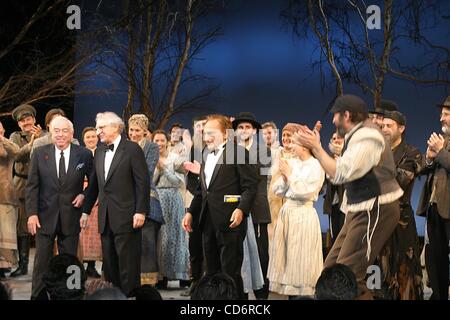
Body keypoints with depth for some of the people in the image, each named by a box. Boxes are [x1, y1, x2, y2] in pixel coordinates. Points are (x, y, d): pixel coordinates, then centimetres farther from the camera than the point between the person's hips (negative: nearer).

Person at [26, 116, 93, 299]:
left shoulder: (84, 155, -1)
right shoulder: (39, 154, 1)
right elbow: (32, 186, 0)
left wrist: (85, 195, -6)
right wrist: (32, 213, -7)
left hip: (71, 217, 0)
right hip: (45, 216, 0)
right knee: (42, 262, 2)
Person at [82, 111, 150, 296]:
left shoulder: (132, 149, -5)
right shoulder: (99, 152, 14)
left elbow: (143, 182, -9)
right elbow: (94, 184, 19)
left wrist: (141, 211, -15)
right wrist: (86, 211, 17)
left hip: (126, 217, -7)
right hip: (106, 218, 7)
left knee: (128, 265, -4)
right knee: (110, 265, 8)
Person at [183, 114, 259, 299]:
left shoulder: (239, 153, -6)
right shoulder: (206, 155, 18)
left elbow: (250, 186, -12)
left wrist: (241, 209, -23)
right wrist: (191, 212, 17)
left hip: (229, 222, -8)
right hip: (208, 222, 8)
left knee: (230, 273, -6)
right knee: (212, 272, 11)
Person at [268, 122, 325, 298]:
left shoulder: (315, 166, -8)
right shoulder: (291, 163, 8)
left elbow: (305, 192, -17)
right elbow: (279, 191, 11)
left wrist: (290, 174, -11)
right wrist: (284, 176, -7)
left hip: (303, 214, -6)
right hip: (286, 211, 7)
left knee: (301, 258, -2)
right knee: (287, 256, 8)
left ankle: (304, 292, 4)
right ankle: (289, 290, 14)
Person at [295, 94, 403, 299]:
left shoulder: (366, 137, -16)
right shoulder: (356, 136, 15)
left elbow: (340, 174, -23)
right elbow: (337, 173, 18)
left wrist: (316, 147, -16)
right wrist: (314, 146, 15)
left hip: (375, 212, -11)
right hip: (361, 211, 11)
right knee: (331, 268, 11)